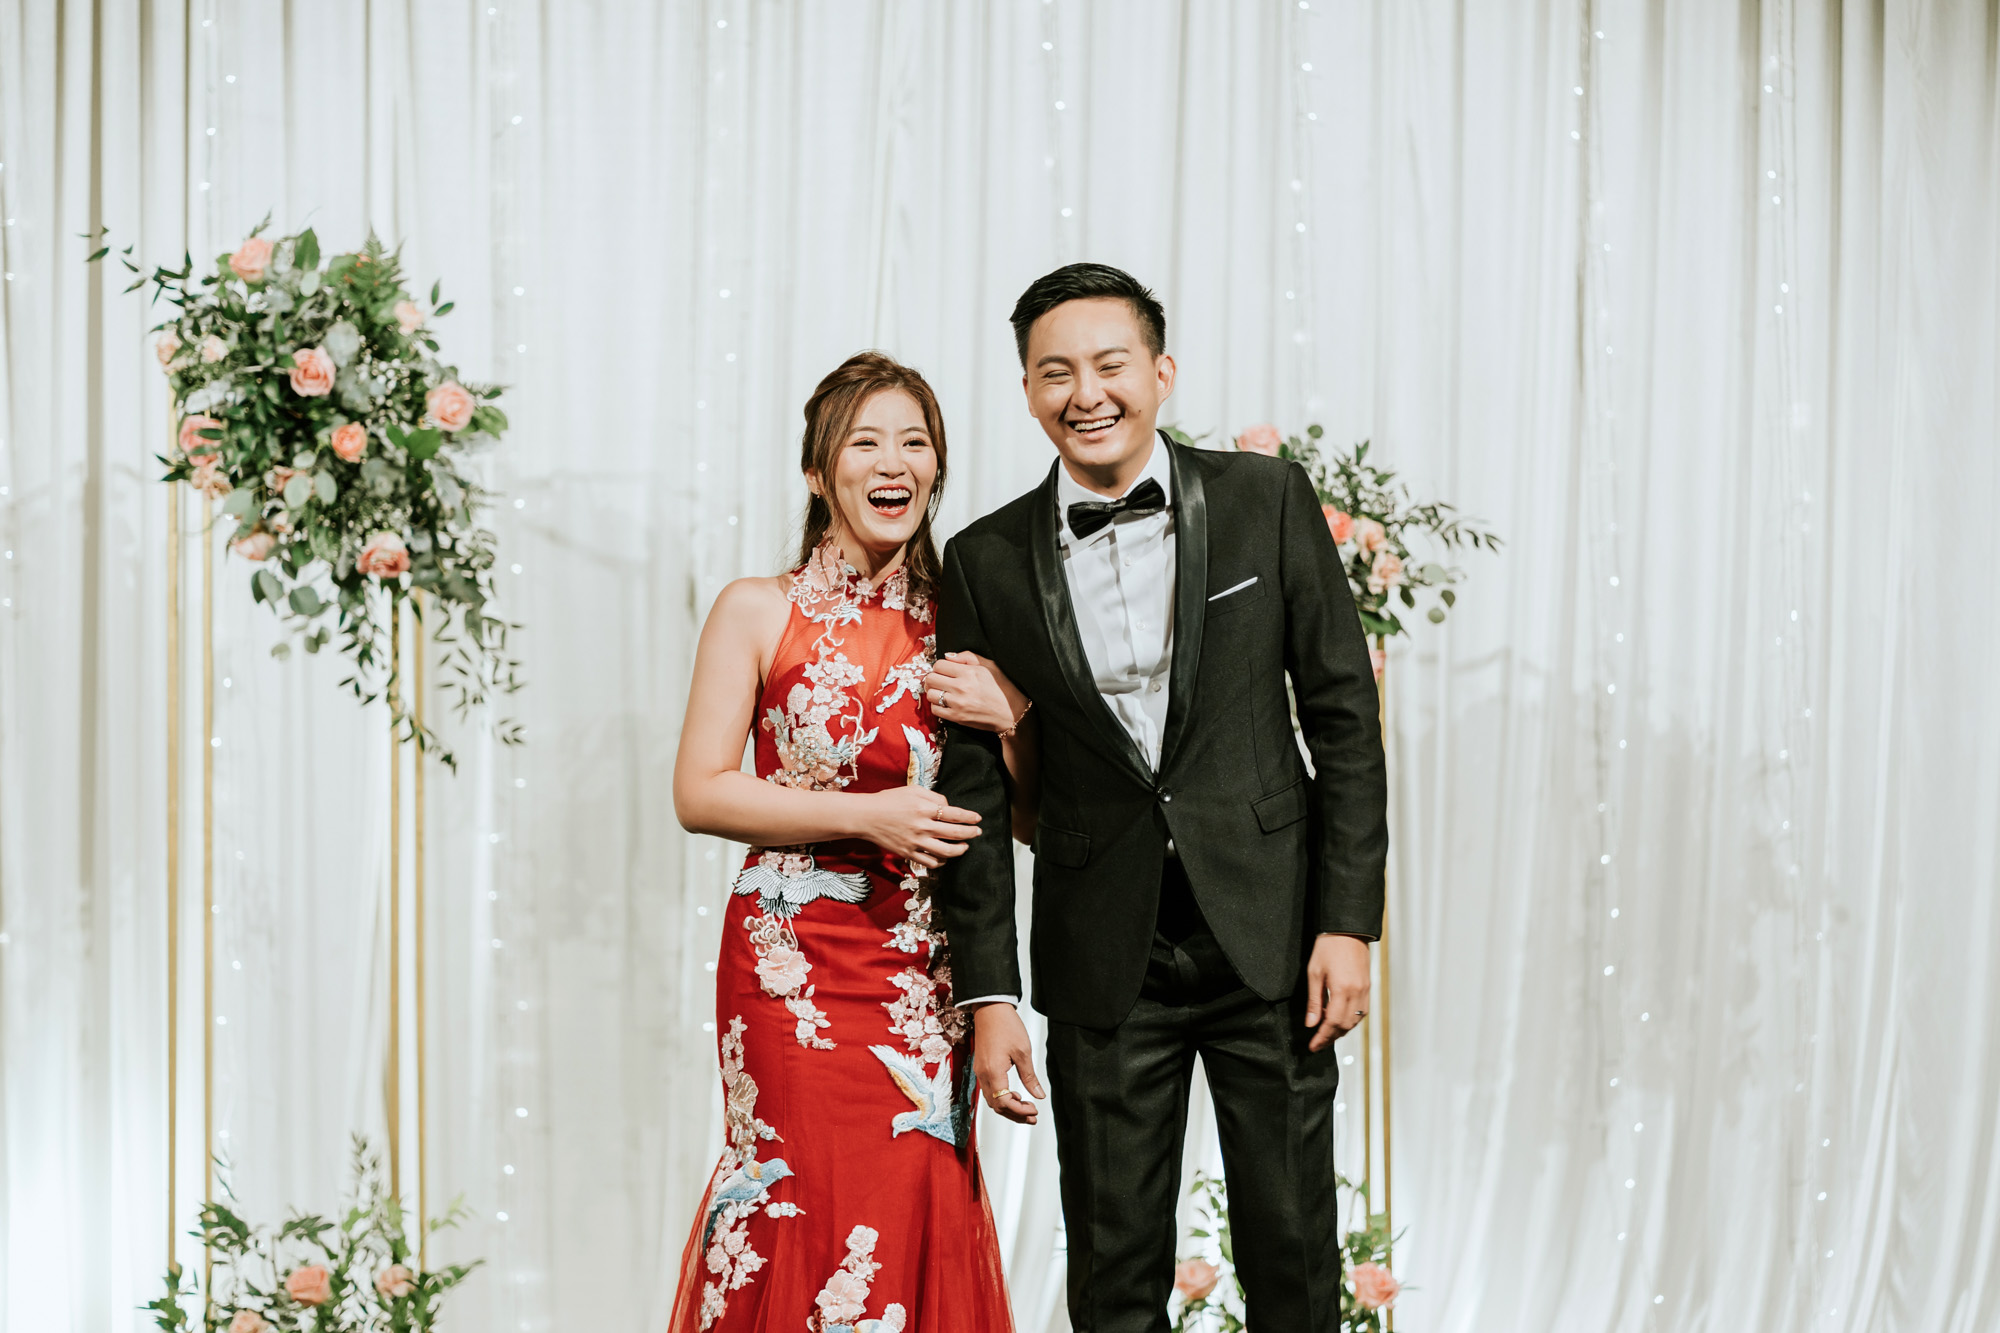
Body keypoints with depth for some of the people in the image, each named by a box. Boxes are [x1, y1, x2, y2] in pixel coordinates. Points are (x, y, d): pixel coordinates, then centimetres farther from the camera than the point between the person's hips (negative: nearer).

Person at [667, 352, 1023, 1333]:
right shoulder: (758, 611, 1)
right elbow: (699, 793, -4)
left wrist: (1008, 720, -10)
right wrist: (866, 817, -13)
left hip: (925, 970, 3)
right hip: (798, 965, -3)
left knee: (920, 1213, 2)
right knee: (811, 1212, -5)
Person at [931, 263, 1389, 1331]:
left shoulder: (1267, 501, -2)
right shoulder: (989, 561, 1)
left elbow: (1343, 715, 0)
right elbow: (975, 789, 3)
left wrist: (1348, 921, -6)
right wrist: (990, 994, -1)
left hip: (1268, 936, 0)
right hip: (1105, 957, 1)